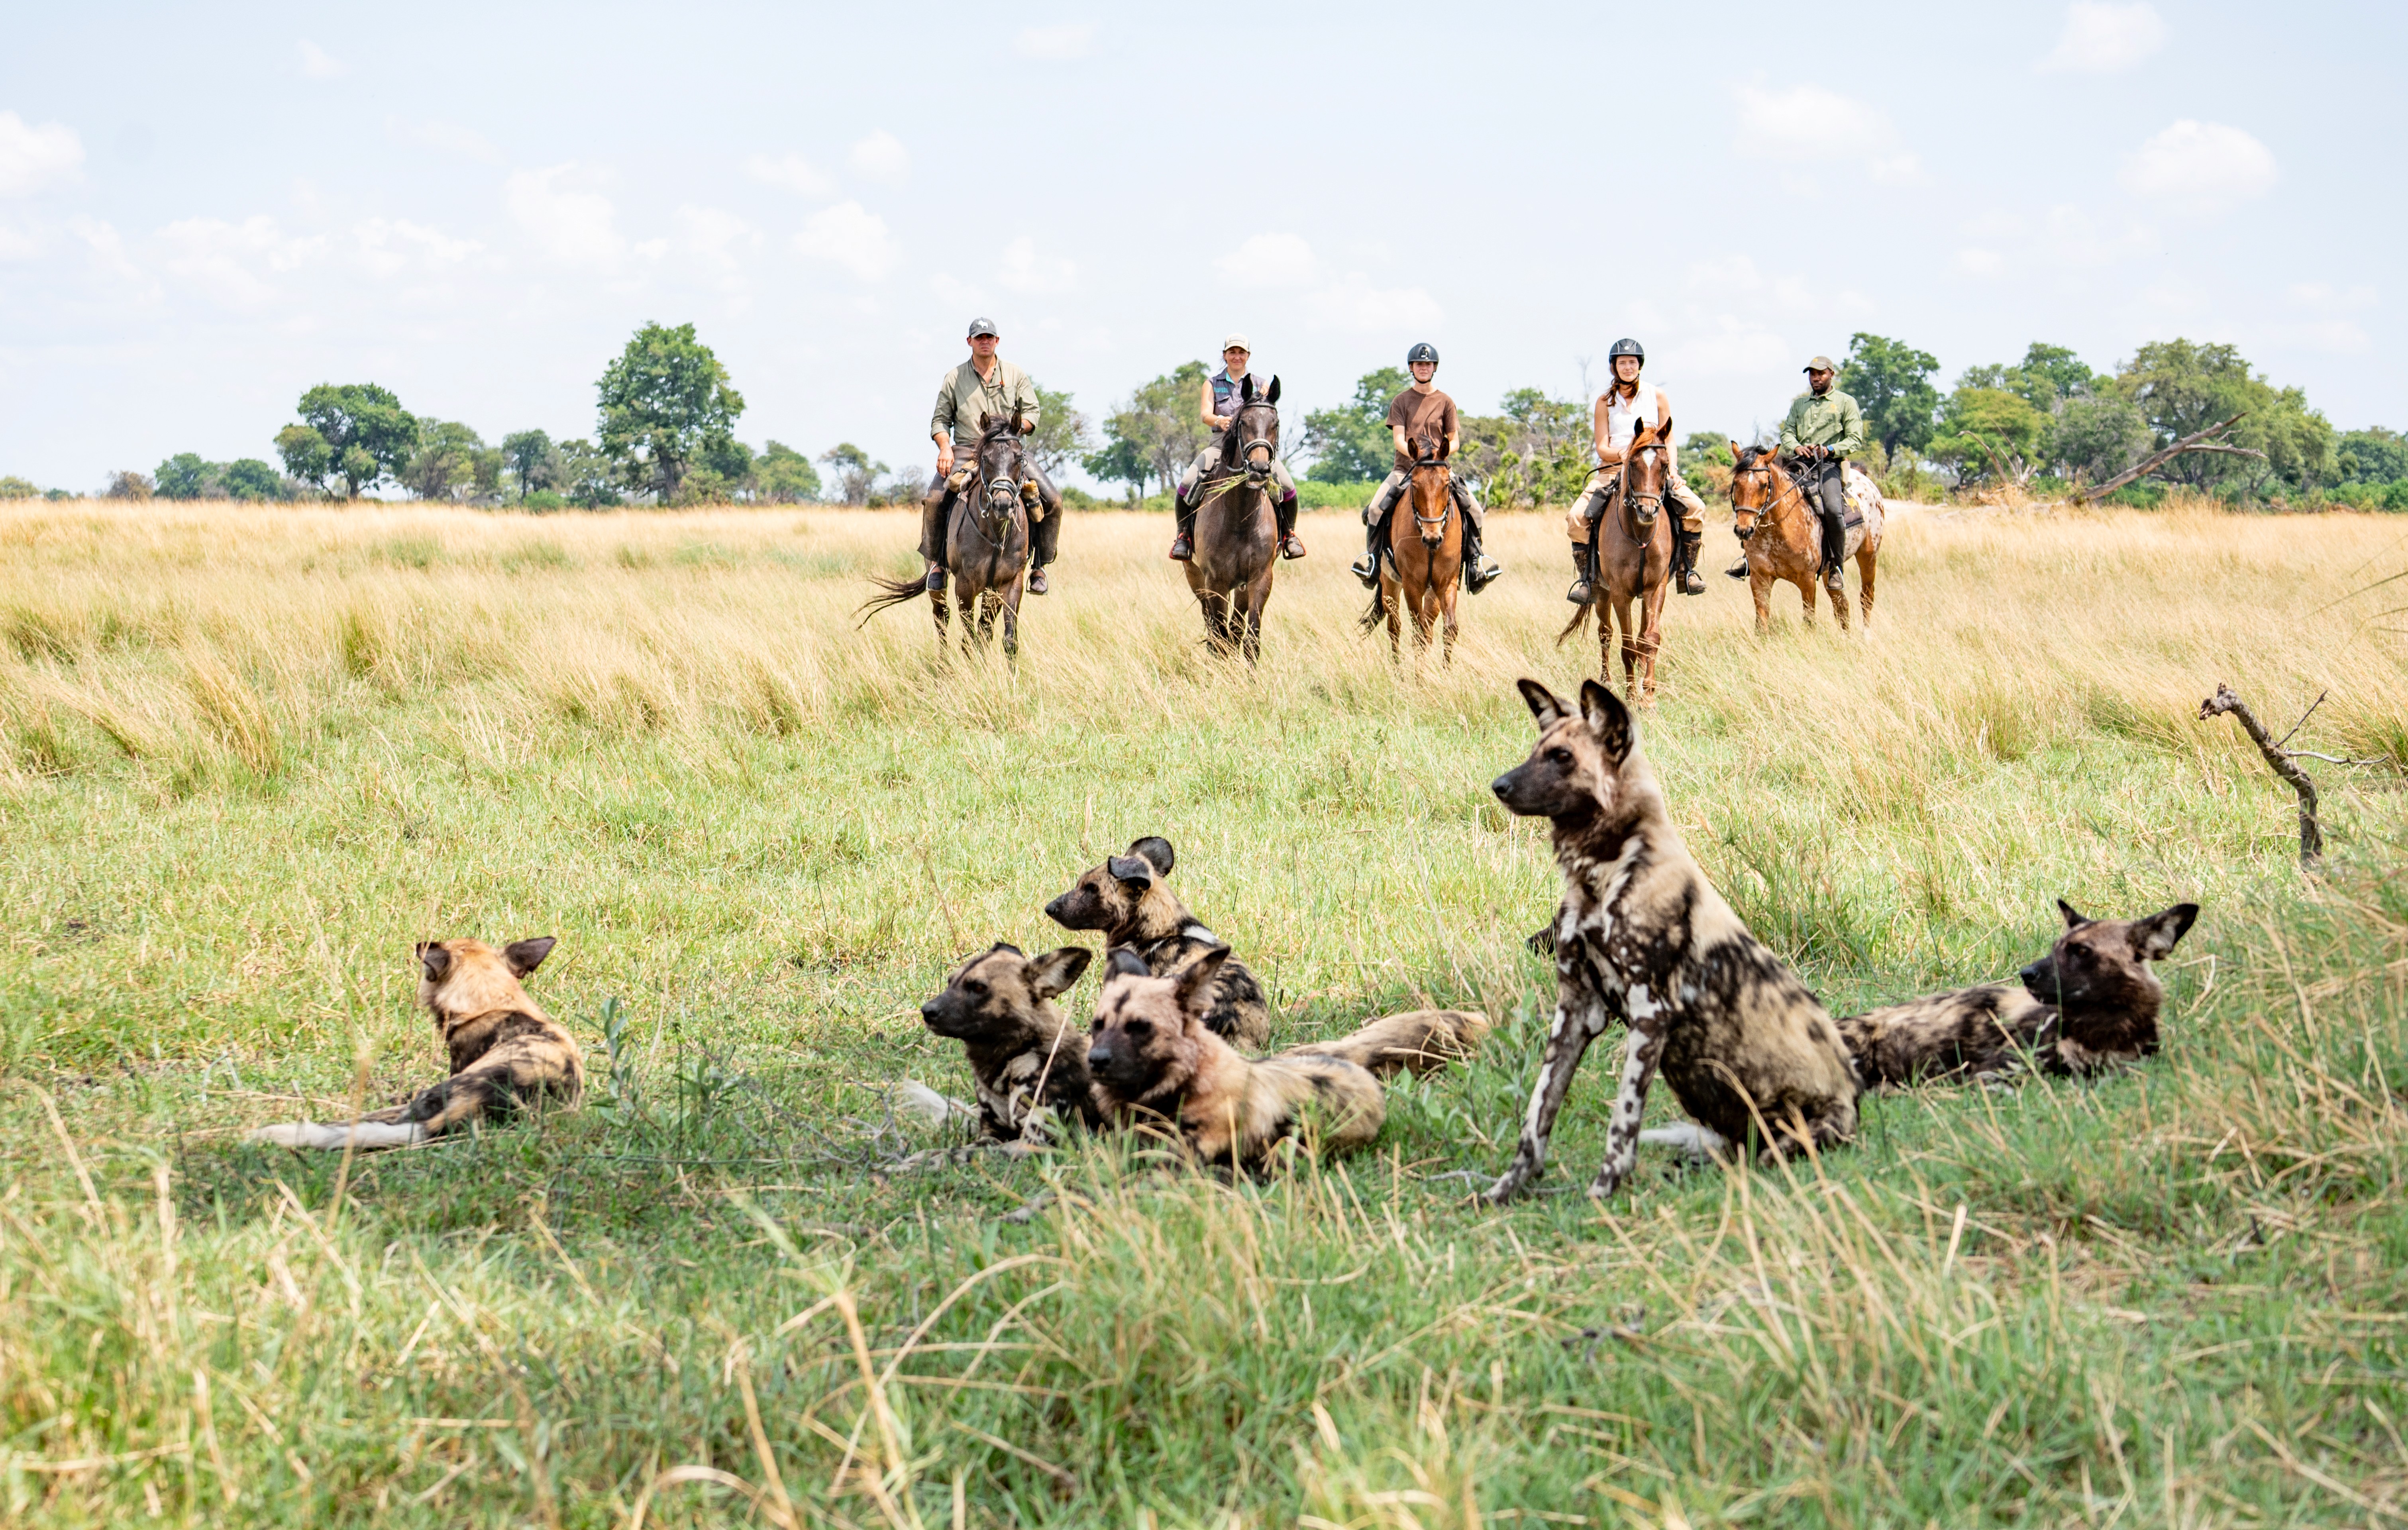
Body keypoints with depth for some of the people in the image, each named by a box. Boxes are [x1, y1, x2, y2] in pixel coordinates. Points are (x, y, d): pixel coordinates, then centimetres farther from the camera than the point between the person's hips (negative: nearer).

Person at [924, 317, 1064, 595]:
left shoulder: (1015, 375, 12)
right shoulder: (954, 378, 10)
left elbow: (1031, 413, 8)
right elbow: (940, 420, 9)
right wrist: (945, 447, -11)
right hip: (966, 451, -1)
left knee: (1052, 500, -16)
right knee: (934, 500, -25)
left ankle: (1039, 565, -2)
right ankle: (936, 563, -7)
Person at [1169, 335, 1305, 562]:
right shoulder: (1212, 384, 10)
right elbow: (1206, 414, -6)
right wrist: (1219, 421, -30)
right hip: (1221, 444, 0)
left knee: (1287, 487, -22)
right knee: (1187, 484, -25)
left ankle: (1288, 534, 3)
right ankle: (1183, 535, -4)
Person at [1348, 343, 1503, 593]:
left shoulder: (1445, 403, 10)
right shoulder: (1400, 402, 8)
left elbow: (1454, 442, 7)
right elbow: (1399, 440, -2)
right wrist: (1416, 455, -22)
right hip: (1405, 469, 0)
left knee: (1474, 510, -19)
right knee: (1375, 509, -24)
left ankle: (1474, 563, -7)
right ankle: (1372, 558, -7)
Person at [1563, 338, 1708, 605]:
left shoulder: (1657, 396, 9)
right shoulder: (1605, 402, 8)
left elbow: (1669, 440, 8)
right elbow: (1602, 448, 2)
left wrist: (1672, 468, -11)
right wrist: (1622, 454, -19)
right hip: (1613, 469, 0)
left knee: (1695, 508, -23)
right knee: (1577, 518, -23)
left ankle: (1686, 572, -7)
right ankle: (1586, 579, -9)